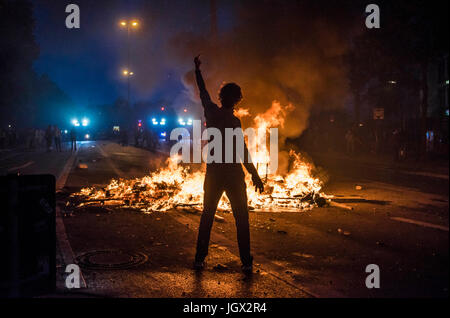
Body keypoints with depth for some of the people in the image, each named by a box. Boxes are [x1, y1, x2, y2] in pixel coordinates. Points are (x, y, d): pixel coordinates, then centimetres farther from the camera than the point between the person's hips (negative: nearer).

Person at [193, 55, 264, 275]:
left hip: (213, 174, 5)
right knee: (241, 219, 3)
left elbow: (203, 92, 18)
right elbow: (242, 151, -16)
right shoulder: (233, 121, -14)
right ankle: (246, 262, 2)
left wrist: (197, 70, 33)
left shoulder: (211, 112, 0)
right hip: (233, 175, -4)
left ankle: (199, 258, 14)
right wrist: (254, 175, -11)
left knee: (207, 216, 14)